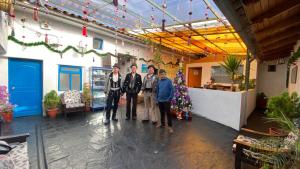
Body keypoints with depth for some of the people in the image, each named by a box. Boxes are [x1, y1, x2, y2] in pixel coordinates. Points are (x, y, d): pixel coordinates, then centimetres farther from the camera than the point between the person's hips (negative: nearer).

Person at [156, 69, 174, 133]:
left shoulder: (169, 81, -11)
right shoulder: (159, 81, 4)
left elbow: (172, 90, -13)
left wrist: (169, 98, -14)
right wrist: (157, 98, 9)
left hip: (166, 101, -5)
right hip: (160, 100, 5)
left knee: (168, 113, 3)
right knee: (162, 112, 18)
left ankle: (170, 126, 15)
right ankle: (162, 123, 35)